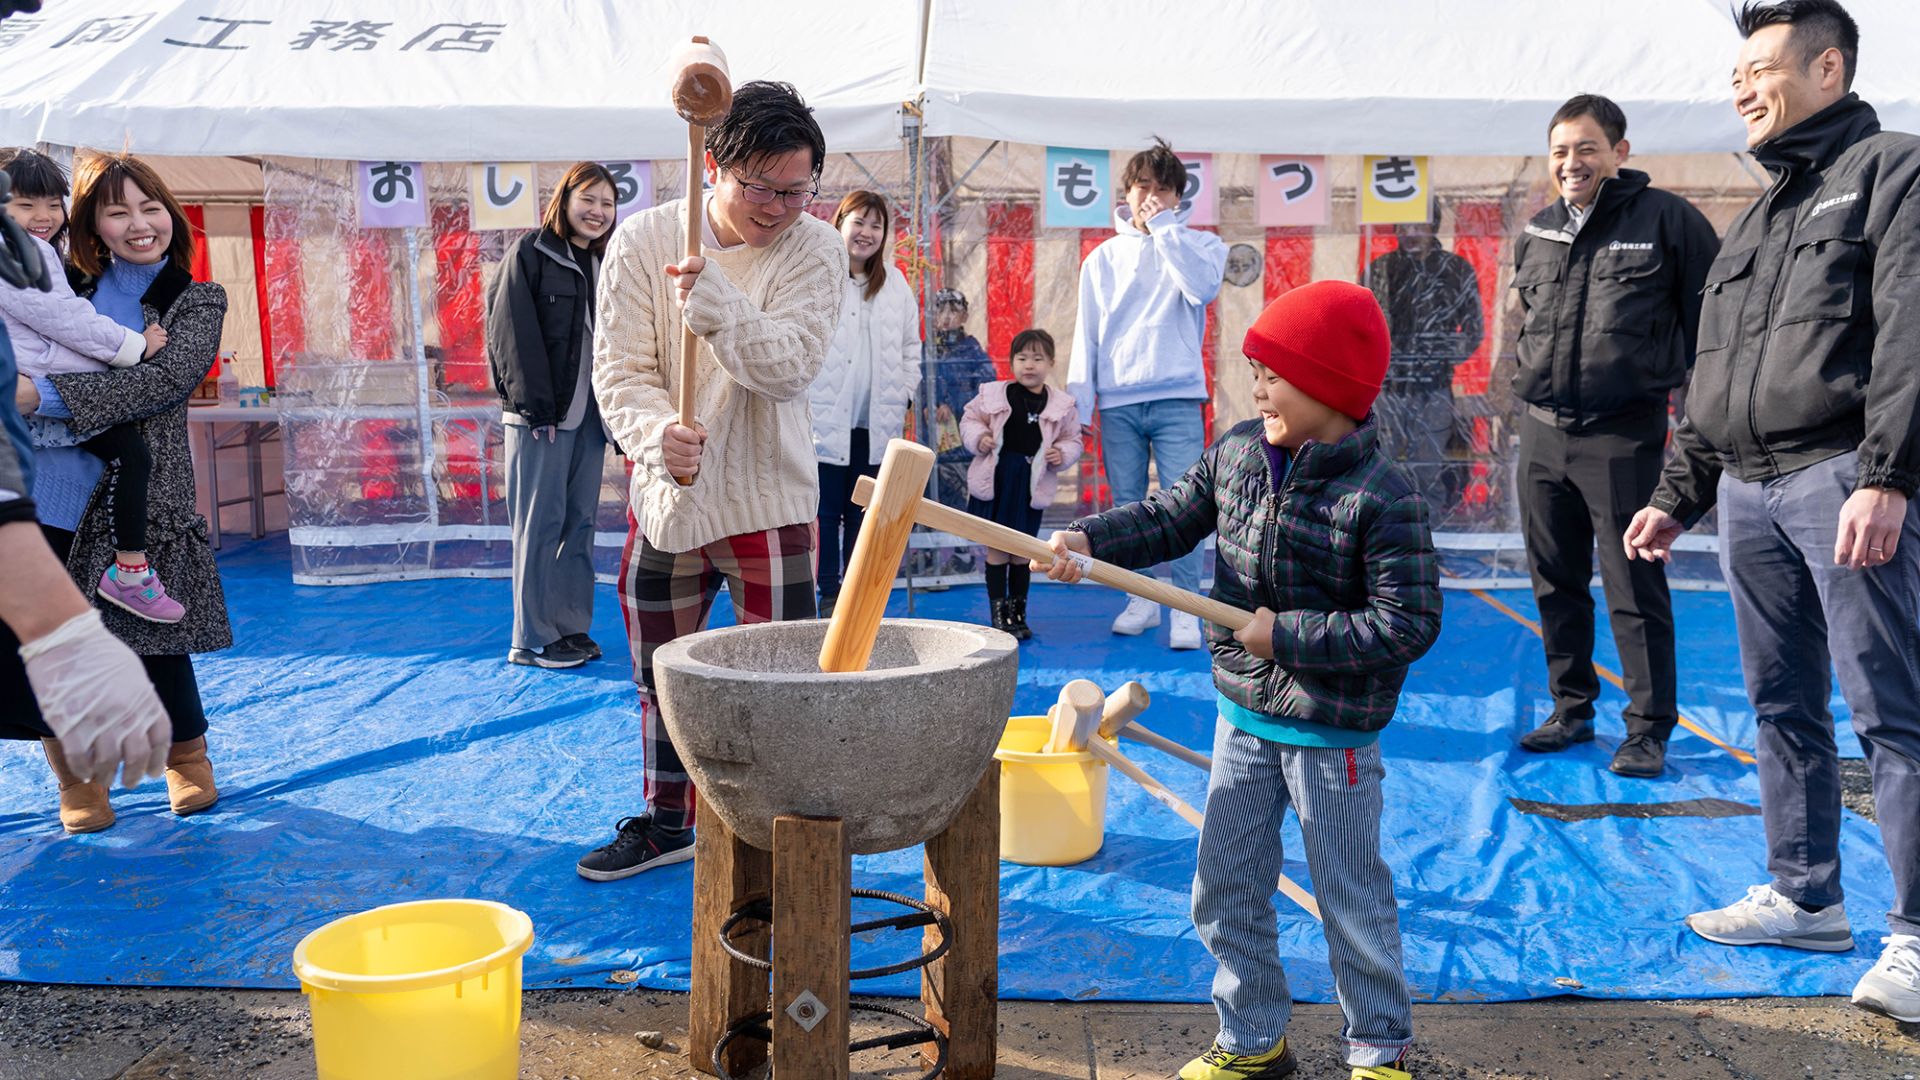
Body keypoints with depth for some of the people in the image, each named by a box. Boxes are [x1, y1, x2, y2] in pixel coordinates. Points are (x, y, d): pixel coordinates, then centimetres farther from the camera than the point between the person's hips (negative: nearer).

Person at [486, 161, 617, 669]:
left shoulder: (604, 266, 16)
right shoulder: (530, 254, -4)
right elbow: (511, 334, -10)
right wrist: (535, 406, -16)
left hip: (588, 415, 6)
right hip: (541, 417, -6)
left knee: (580, 522, 9)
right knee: (541, 524, -3)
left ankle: (570, 627, 18)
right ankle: (532, 639, 4)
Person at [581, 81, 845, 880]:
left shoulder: (815, 250, -7)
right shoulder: (643, 238, -4)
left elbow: (790, 363, -20)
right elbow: (619, 368, -6)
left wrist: (711, 298, -32)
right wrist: (657, 433, -26)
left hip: (769, 499, -2)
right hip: (663, 493, 3)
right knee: (660, 674, 16)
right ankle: (666, 821, 36)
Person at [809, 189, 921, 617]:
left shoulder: (895, 284, 12)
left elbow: (910, 346, 19)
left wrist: (903, 397, 10)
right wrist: (803, 402, -8)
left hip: (876, 423, 4)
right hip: (825, 420, -4)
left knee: (863, 514, 11)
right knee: (826, 512, 0)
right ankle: (829, 593, 9)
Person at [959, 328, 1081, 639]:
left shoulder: (1062, 405, 0)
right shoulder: (992, 395, -1)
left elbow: (1073, 440, 10)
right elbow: (970, 419, 8)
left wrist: (1062, 454, -9)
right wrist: (978, 438, -10)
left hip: (1032, 485, 1)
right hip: (995, 480, -1)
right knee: (996, 548, 2)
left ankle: (1018, 612, 23)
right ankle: (998, 612, 10)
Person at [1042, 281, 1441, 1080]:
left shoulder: (1382, 498, -21)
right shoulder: (1236, 453, -1)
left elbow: (1409, 625, -22)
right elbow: (1170, 519, 7)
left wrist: (1287, 634, -23)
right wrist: (1088, 542, -9)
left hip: (1332, 736, -6)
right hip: (1244, 715, 6)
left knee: (1352, 902, 9)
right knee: (1224, 890, 14)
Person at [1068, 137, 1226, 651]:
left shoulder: (1197, 244, 8)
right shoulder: (1103, 257, 13)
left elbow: (1203, 286, -15)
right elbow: (1086, 334, 11)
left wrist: (1166, 227, -9)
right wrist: (1080, 404, 4)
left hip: (1177, 400, -3)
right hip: (1116, 402, 3)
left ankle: (1186, 610, -1)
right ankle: (1142, 600, 20)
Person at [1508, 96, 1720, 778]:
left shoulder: (1667, 219, -5)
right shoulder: (1536, 232, 10)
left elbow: (1707, 317, -1)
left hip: (1624, 435, -5)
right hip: (1541, 432, 6)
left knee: (1634, 590, -2)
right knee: (1556, 584, 12)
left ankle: (1649, 729, 10)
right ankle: (1572, 709, 26)